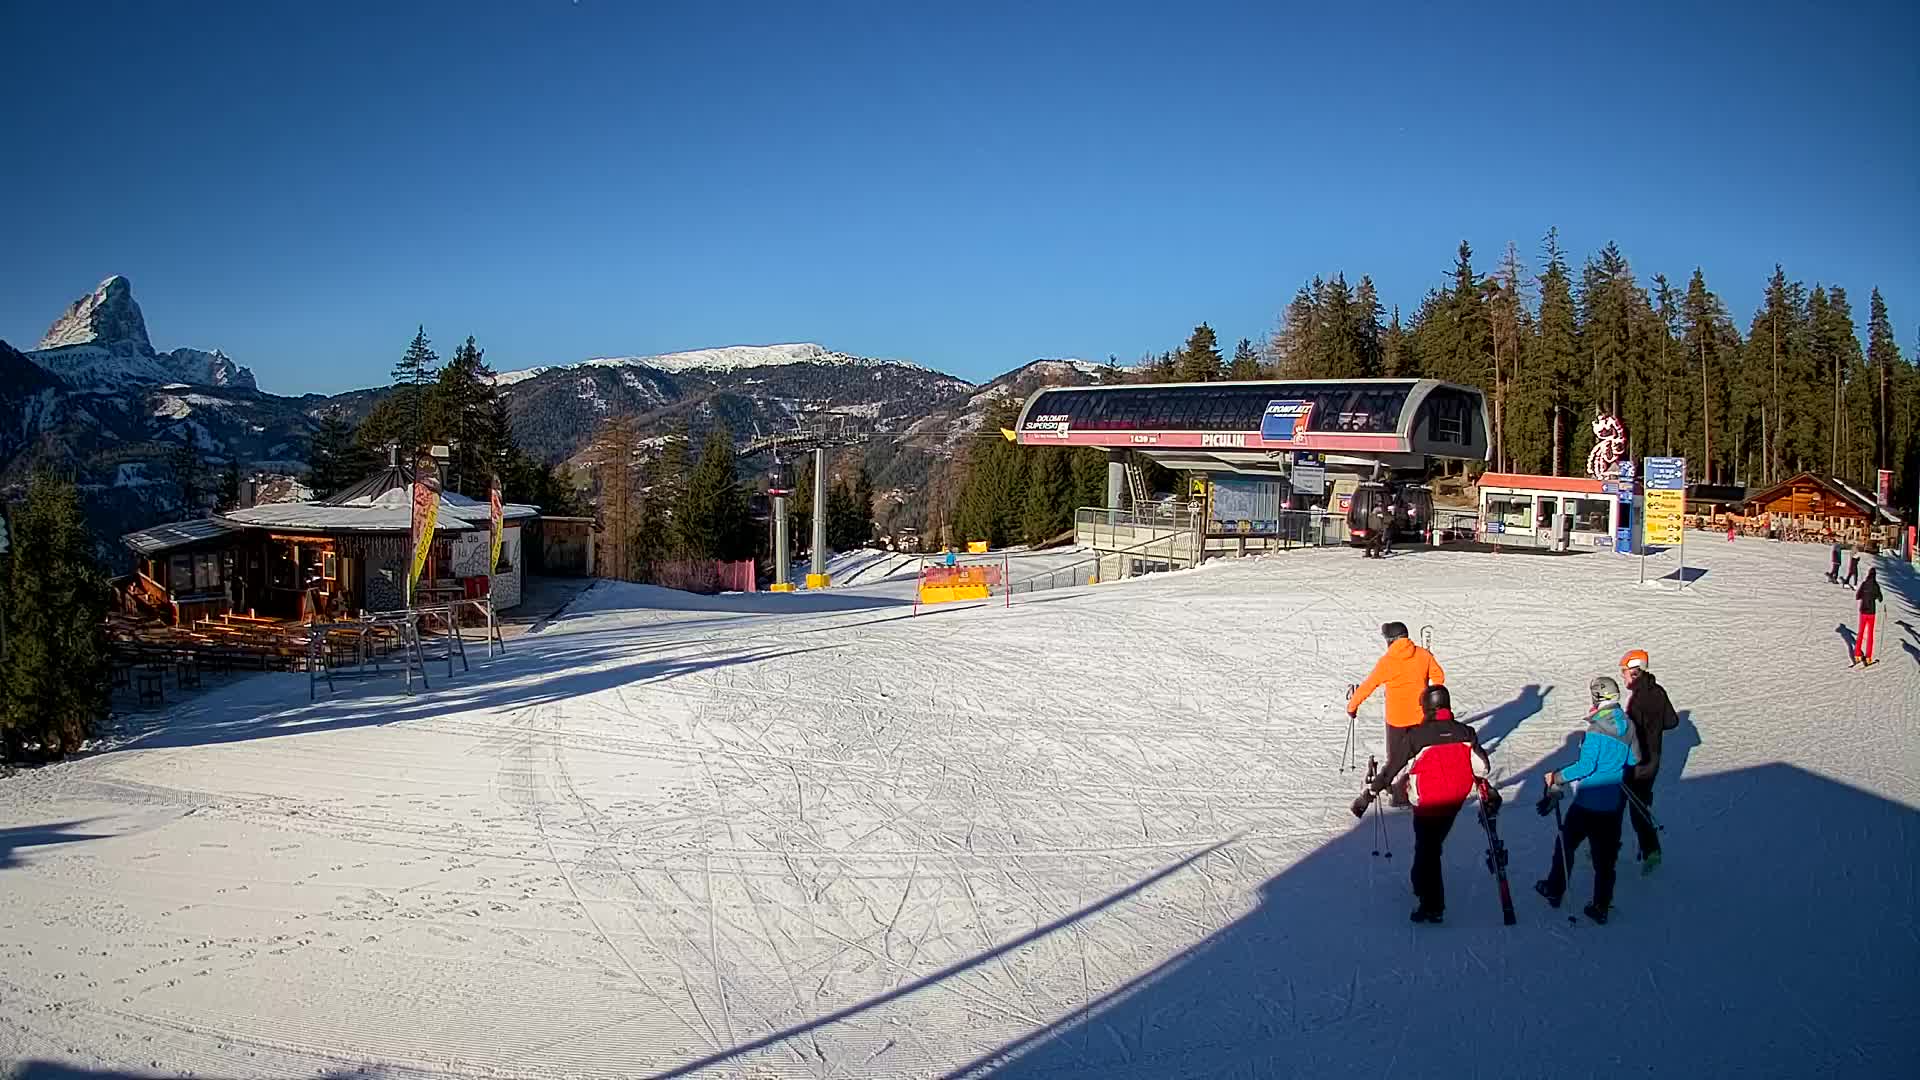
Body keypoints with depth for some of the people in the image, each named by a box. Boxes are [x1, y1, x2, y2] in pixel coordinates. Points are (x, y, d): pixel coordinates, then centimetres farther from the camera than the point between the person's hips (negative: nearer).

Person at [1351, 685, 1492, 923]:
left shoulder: (1416, 736, -15)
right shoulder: (1465, 732, -3)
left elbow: (1393, 769, -14)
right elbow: (1481, 767, 3)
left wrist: (1369, 794, -8)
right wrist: (1490, 792, 22)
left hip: (1426, 803, -4)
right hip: (1455, 801, 4)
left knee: (1426, 849, 6)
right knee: (1434, 843, 24)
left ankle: (1433, 906, 3)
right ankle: (1422, 885, 39)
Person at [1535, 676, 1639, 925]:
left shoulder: (1596, 731, -22)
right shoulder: (1628, 726, -1)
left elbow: (1586, 766, -23)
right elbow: (1632, 761, 12)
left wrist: (1557, 778, -12)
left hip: (1587, 803, -5)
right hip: (1614, 803, 5)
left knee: (1566, 844, 15)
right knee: (1605, 854, 11)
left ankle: (1555, 890, 27)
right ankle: (1601, 907, 15)